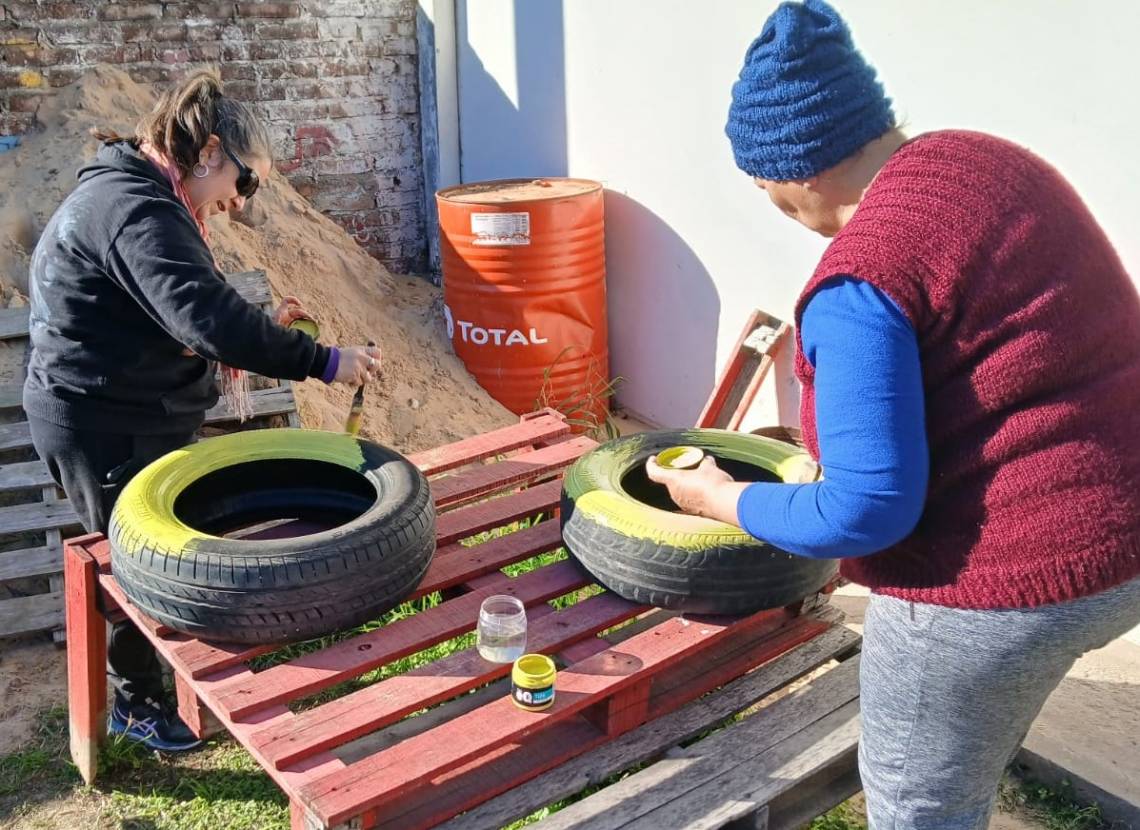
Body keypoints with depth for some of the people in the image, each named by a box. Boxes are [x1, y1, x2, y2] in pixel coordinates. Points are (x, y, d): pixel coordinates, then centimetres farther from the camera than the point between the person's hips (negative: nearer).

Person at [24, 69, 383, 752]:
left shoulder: (134, 195, 12)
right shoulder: (137, 209, -24)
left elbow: (173, 318, 15)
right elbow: (205, 316, -36)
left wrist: (260, 326, 4)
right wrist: (322, 361, -33)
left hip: (137, 415, 10)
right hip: (104, 427, -10)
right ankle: (139, 705, 25)